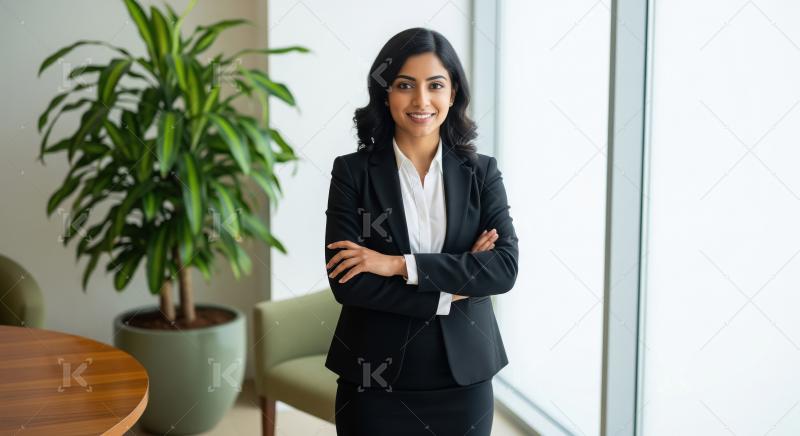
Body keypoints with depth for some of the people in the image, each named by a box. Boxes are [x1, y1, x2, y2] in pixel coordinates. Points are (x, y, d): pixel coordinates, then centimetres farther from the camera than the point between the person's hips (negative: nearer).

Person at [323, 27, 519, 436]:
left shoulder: (481, 172, 1)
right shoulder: (352, 172, -4)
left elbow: (505, 267, -10)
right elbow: (345, 282, -12)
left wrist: (400, 264, -16)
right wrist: (450, 292, -12)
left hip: (464, 377, 2)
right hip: (375, 379, -2)